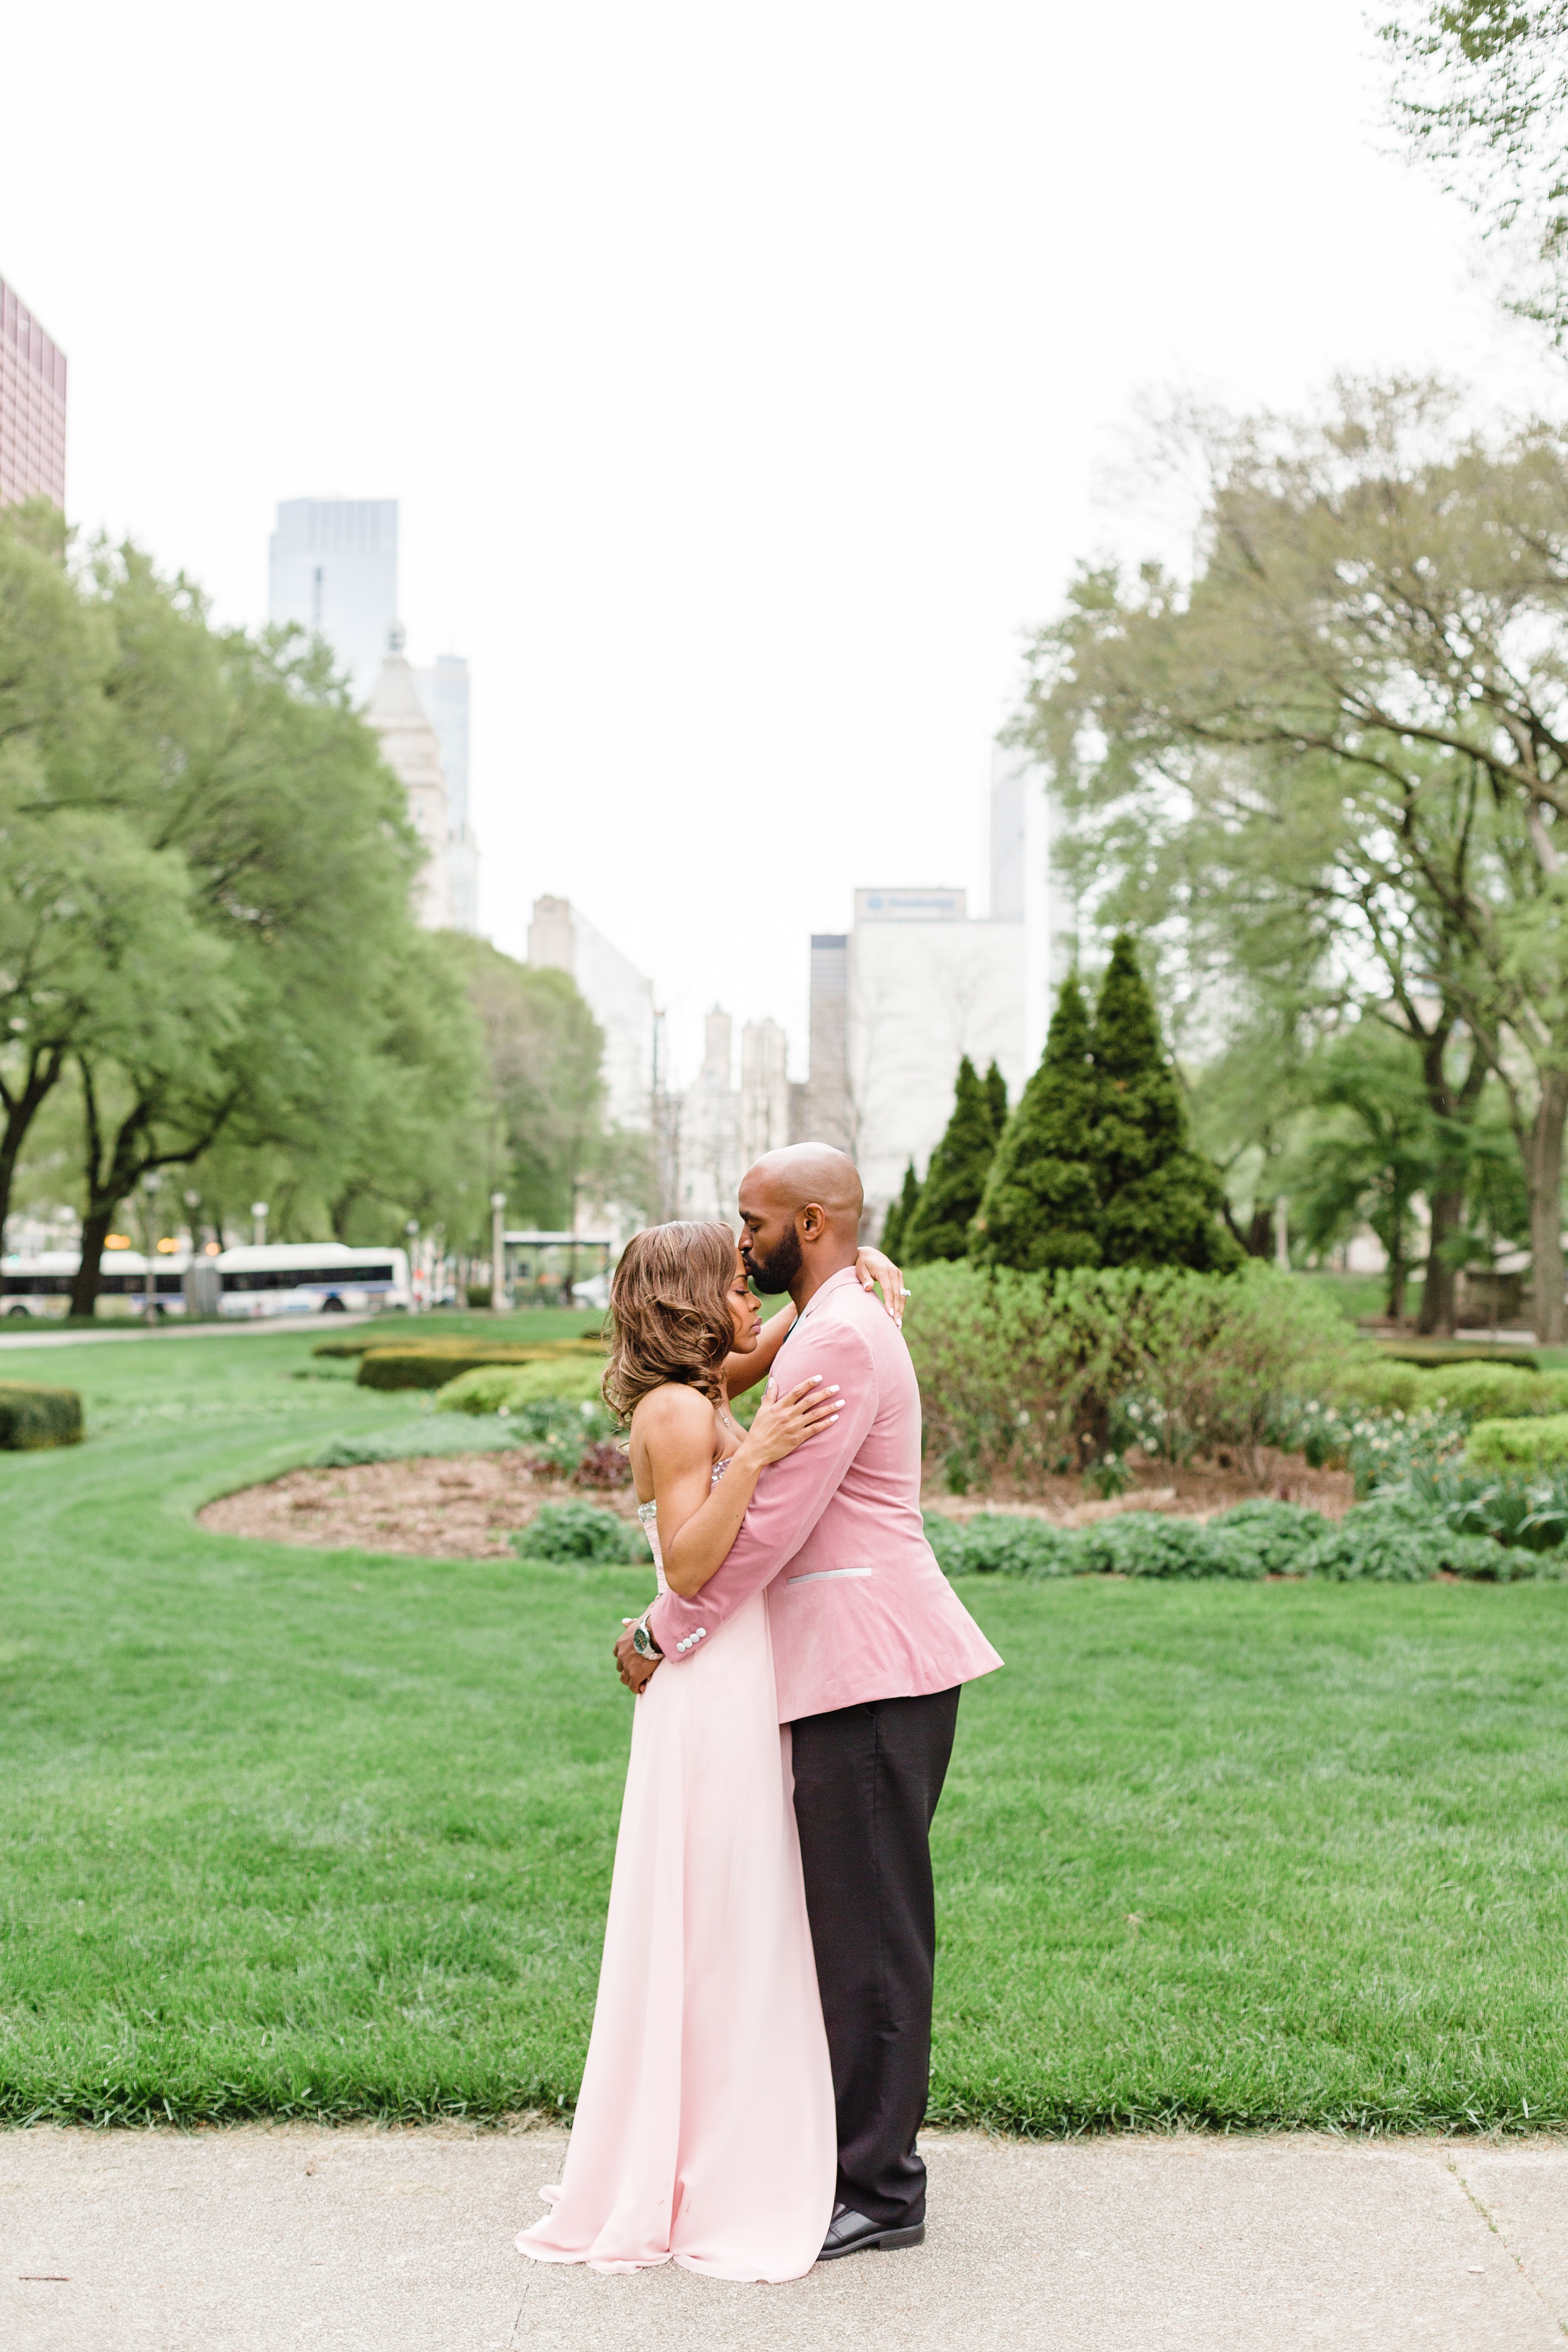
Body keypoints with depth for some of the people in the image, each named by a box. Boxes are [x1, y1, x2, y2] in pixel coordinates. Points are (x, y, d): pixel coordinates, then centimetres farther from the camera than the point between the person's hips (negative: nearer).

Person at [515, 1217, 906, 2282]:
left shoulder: (703, 1394, 12)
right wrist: (756, 1454, -29)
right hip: (716, 1692, -10)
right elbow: (690, 1566, -21)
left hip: (745, 1687, 10)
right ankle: (711, 2198, 8)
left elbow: (784, 1328, 27)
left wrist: (863, 1267, 10)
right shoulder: (677, 1411, -14)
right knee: (717, 1940, -2)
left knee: (738, 1938, 17)